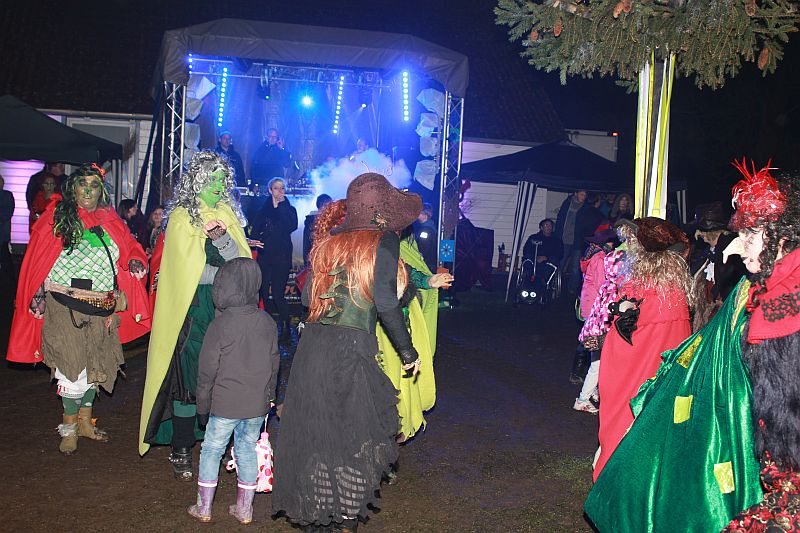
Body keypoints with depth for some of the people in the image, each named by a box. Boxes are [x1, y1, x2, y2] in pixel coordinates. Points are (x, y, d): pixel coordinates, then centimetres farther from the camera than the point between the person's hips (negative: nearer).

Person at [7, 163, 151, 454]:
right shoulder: (55, 218, -1)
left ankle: (85, 422, 29)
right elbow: (36, 264, 0)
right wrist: (39, 301, -8)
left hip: (102, 309, 4)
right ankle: (69, 427, 13)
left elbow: (133, 256, 12)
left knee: (93, 368, 13)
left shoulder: (111, 222, 9)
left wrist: (123, 295, -1)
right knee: (73, 370, -6)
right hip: (64, 309, -4)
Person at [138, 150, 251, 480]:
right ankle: (181, 452, 7)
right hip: (192, 311, -4)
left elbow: (240, 259, 2)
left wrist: (222, 237, -14)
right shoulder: (181, 217, -1)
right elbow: (190, 270, -8)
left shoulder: (227, 214, 14)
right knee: (188, 378, -3)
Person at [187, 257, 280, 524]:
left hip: (225, 404, -4)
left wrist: (203, 407, 3)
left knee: (211, 450, 12)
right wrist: (268, 396, 19)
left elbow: (207, 371, -8)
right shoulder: (267, 322, -1)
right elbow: (273, 364, 7)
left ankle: (204, 507, 21)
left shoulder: (220, 325, -14)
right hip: (258, 404, 4)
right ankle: (244, 508, 23)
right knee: (248, 449, 15)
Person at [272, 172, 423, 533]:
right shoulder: (385, 241, -4)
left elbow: (307, 295, 13)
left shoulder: (329, 241, 12)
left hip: (313, 344, 6)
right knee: (355, 433, 7)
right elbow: (386, 302, -11)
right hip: (353, 349, -5)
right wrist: (407, 351, -3)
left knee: (313, 427, 14)